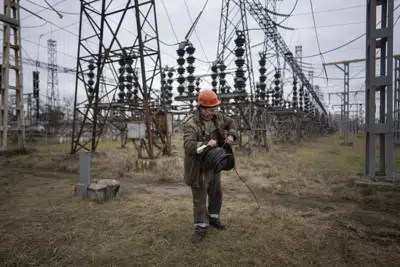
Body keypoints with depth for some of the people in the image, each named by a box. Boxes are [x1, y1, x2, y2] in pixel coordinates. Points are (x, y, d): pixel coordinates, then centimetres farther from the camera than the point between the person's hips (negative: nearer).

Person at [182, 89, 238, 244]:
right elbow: (188, 145, -34)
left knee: (216, 193, 21)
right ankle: (201, 227, 22)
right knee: (199, 199, 4)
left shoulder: (217, 116, -4)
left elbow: (231, 123, 12)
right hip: (199, 167, -7)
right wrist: (205, 145, -50)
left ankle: (213, 219, 42)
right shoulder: (190, 123, -25)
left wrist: (231, 135, -8)